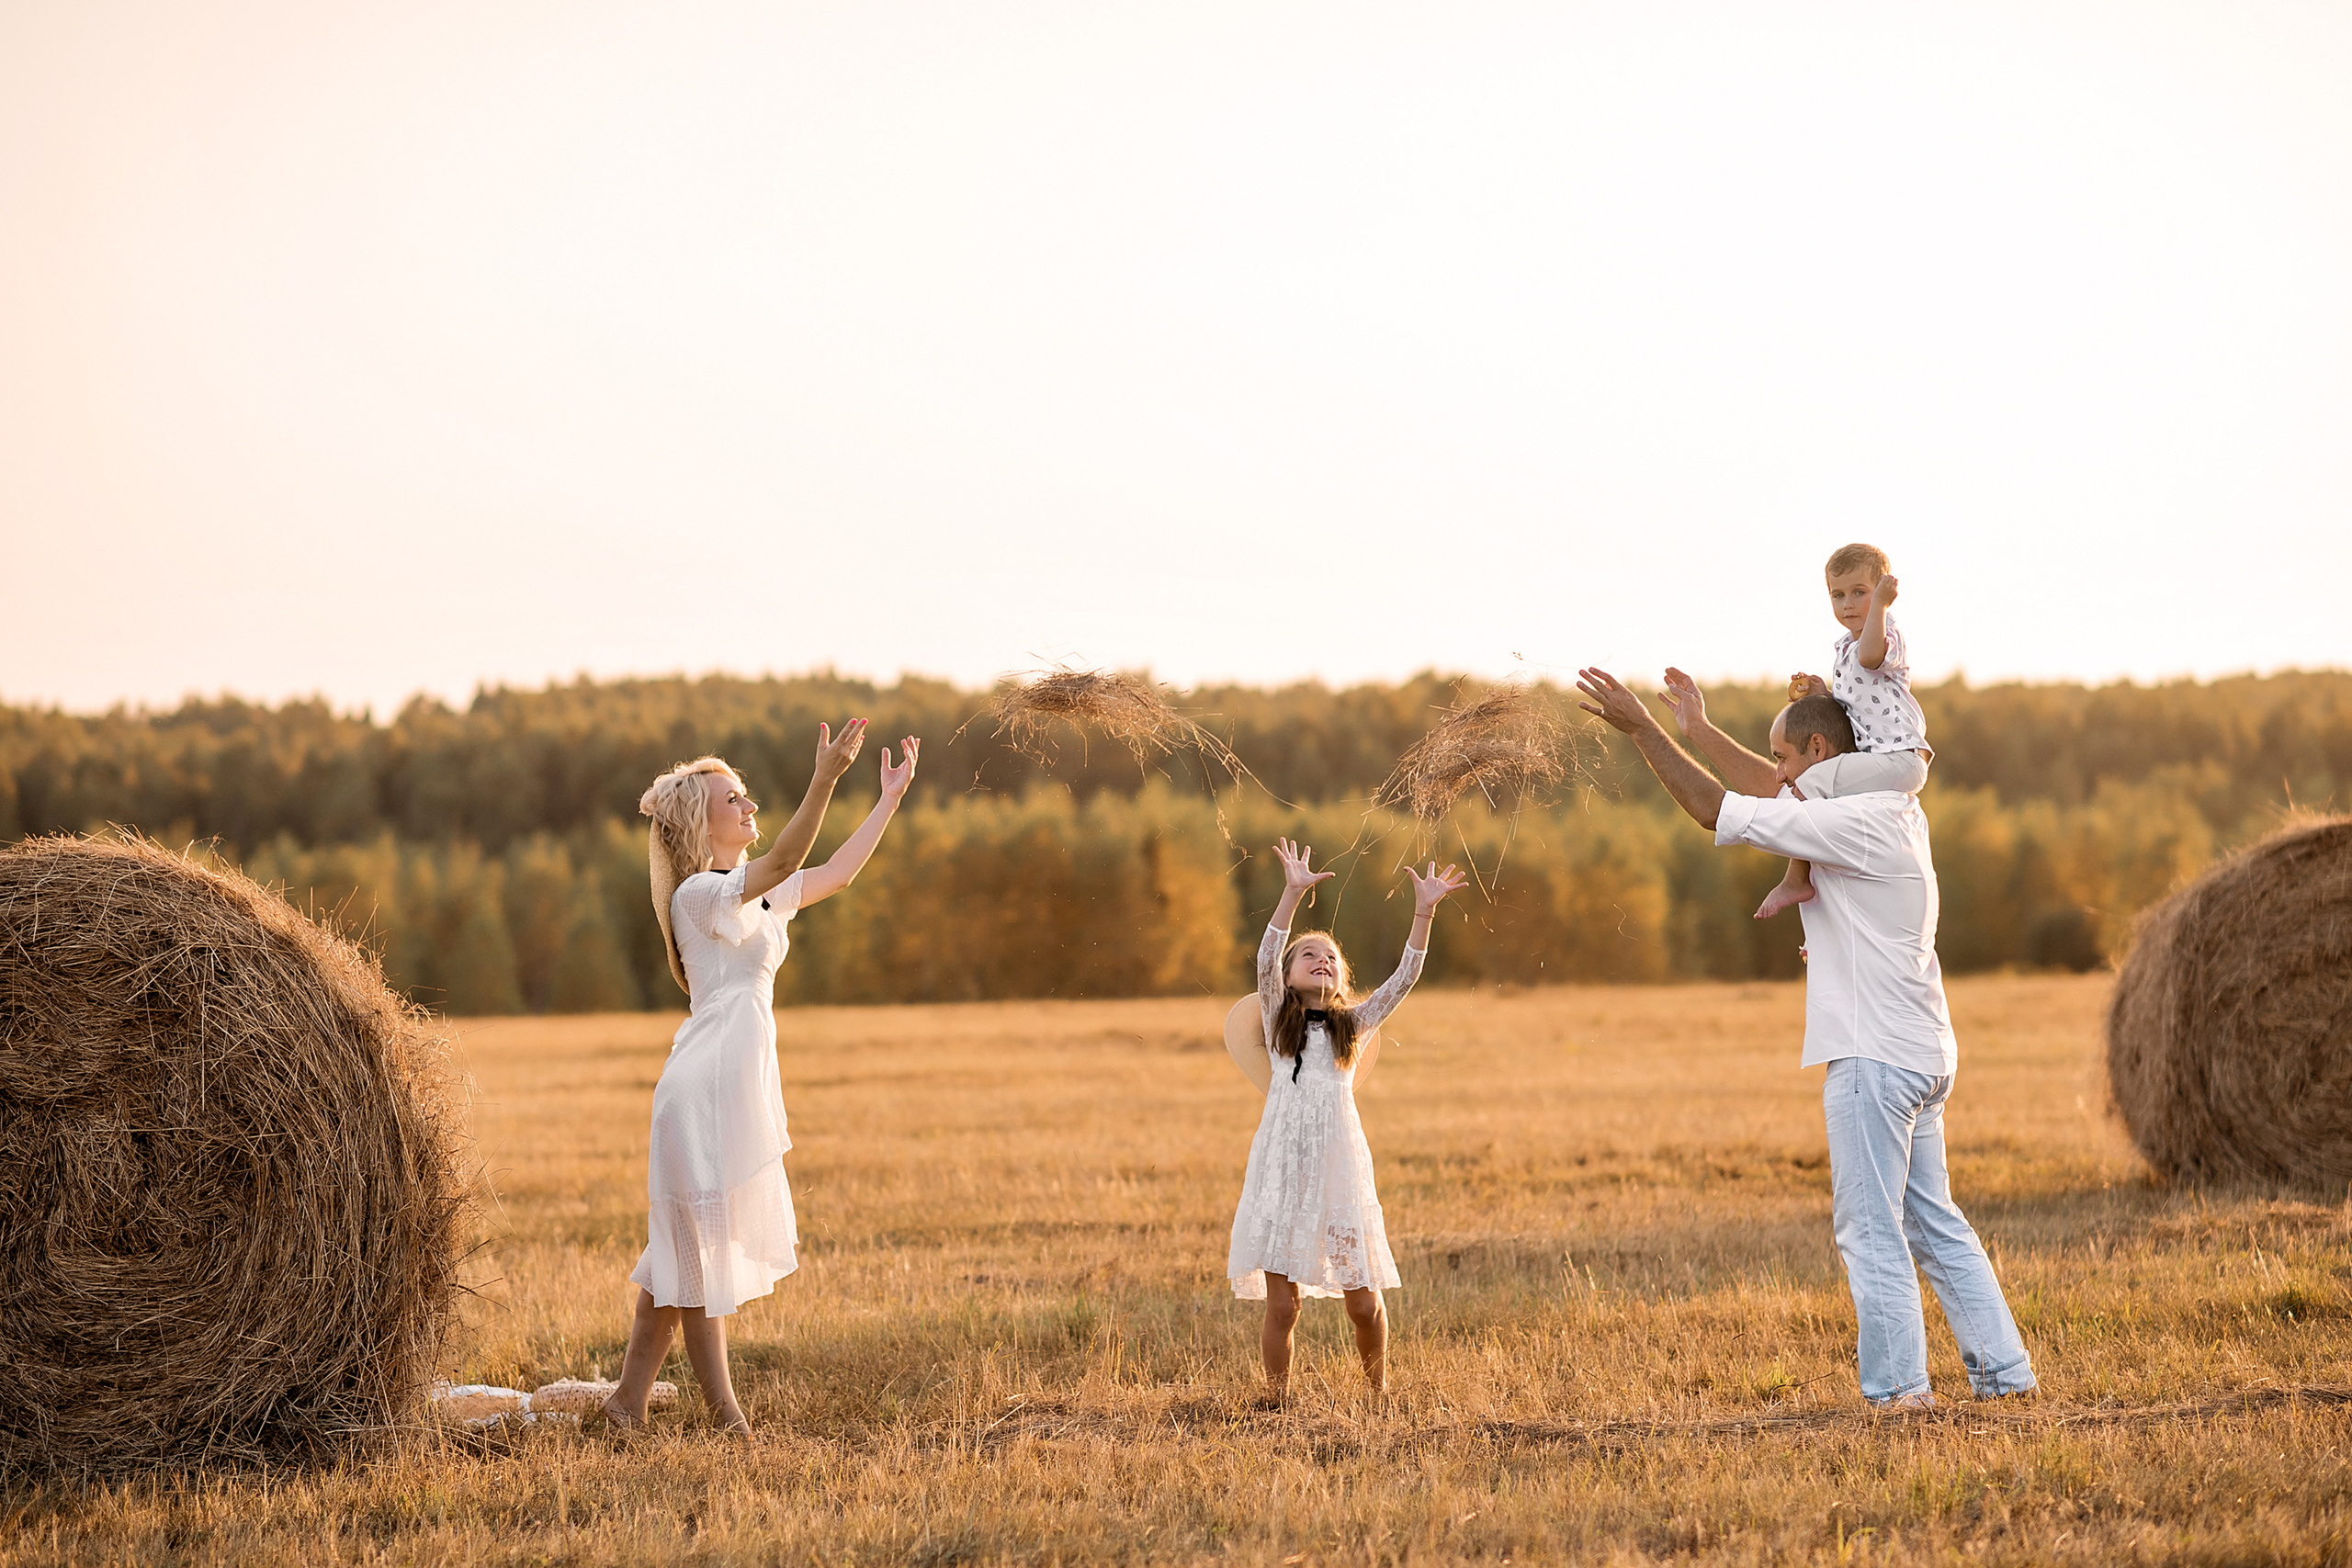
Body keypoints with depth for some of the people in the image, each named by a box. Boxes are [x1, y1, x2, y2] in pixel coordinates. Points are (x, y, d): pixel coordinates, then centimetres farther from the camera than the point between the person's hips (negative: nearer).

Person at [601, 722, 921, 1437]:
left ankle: (630, 1397, 17)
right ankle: (725, 1412, 0)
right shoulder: (700, 893, -11)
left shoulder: (755, 892, 16)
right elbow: (784, 861, -27)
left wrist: (891, 799, 21)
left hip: (742, 1083, 9)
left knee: (684, 1253, 11)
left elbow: (837, 872, 23)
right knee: (702, 1246, -3)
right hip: (707, 1083, -9)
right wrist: (825, 780, -36)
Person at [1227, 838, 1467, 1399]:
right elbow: (1266, 958, -7)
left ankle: (1377, 1393, 21)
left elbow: (1404, 977, 3)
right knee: (1281, 1304, -2)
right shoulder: (1279, 1019, 8)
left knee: (1364, 1300, 3)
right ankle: (1277, 1402, 9)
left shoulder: (1354, 1025, 13)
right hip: (1284, 1166, -1)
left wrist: (1424, 912, -8)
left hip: (1340, 1168, 2)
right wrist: (1293, 894, -19)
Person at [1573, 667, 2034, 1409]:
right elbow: (1784, 793, 29)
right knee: (1934, 1223, 15)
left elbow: (1718, 812, -16)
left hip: (1875, 1060, -10)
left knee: (1871, 1230, -5)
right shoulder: (1894, 811, 13)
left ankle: (1898, 1388, -5)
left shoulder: (1855, 823, -16)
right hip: (1922, 1054, 10)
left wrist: (1642, 729, -11)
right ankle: (2004, 1372, 16)